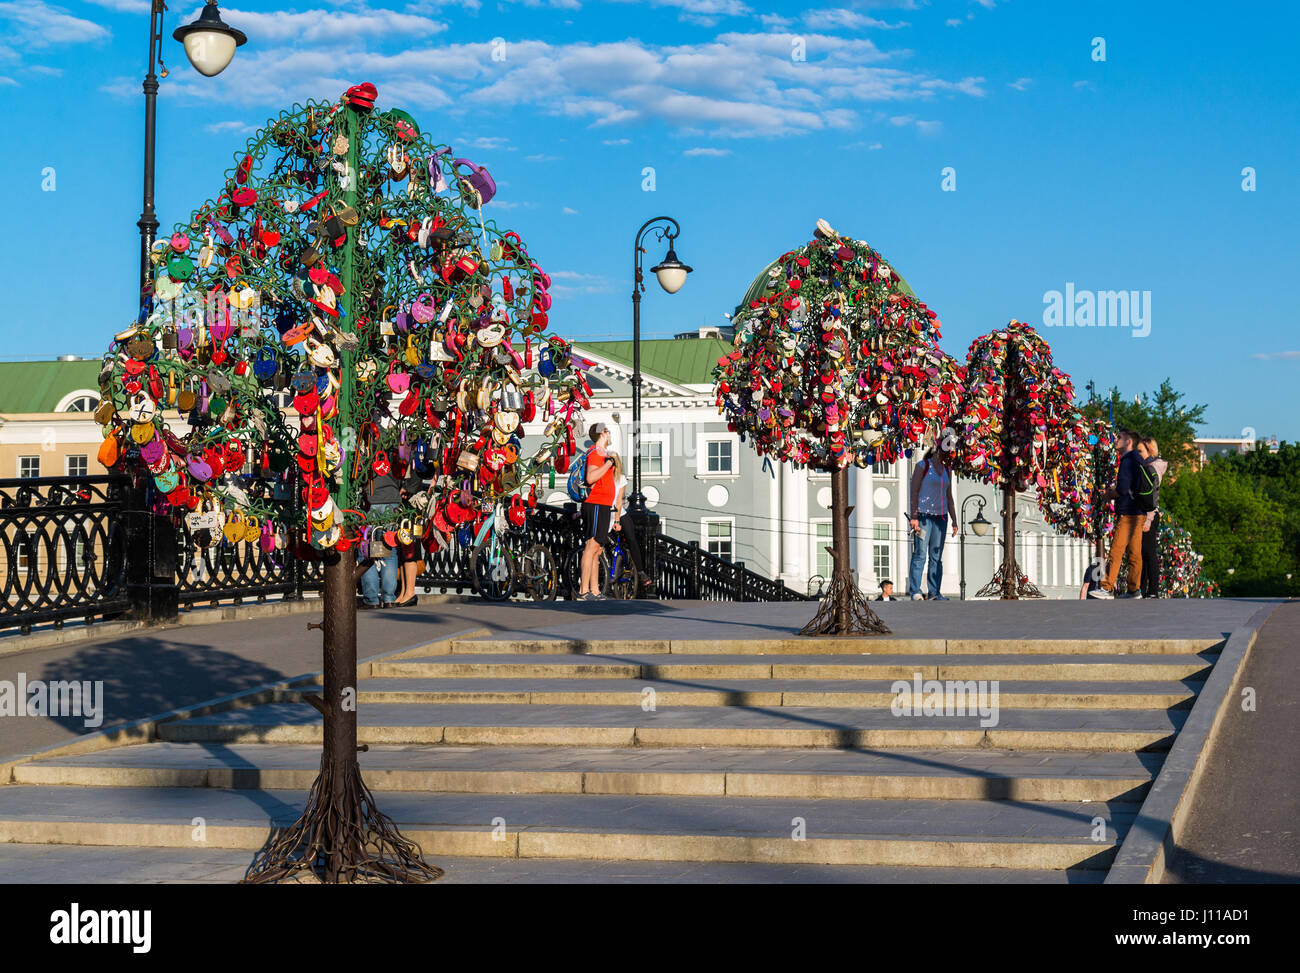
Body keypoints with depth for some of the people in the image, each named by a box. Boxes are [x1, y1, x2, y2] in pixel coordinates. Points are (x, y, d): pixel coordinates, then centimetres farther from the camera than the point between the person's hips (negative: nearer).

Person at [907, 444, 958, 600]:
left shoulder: (946, 470, 16)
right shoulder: (922, 466, -1)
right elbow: (914, 492, -6)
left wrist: (954, 520, 12)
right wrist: (914, 517, -14)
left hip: (941, 516, 6)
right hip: (924, 515, -6)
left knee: (937, 557, 4)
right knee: (920, 555, -9)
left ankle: (935, 592, 5)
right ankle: (915, 592, -10)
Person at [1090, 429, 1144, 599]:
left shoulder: (1127, 461, -13)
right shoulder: (1137, 460, 17)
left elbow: (1123, 490, -21)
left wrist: (1110, 495, -2)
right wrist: (1115, 490, 14)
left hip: (1128, 515, -10)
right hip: (1138, 513, 10)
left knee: (1116, 551, -9)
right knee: (1134, 553, 9)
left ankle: (1107, 588, -10)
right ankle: (1134, 590, 10)